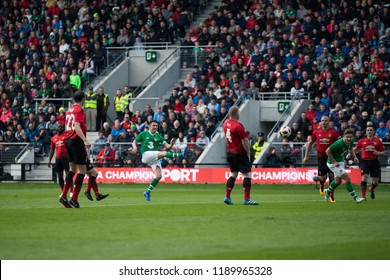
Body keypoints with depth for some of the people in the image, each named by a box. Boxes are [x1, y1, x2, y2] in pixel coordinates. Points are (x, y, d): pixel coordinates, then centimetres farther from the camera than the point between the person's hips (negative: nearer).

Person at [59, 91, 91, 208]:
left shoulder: (69, 110, 15)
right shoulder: (79, 110, -10)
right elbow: (77, 127, -21)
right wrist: (85, 140, -31)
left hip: (68, 140, 9)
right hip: (77, 141, -9)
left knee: (72, 169, 14)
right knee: (82, 170, -4)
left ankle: (63, 196, 6)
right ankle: (74, 199, -8)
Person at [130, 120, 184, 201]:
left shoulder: (158, 136, 14)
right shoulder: (144, 134, 8)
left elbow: (167, 146, 9)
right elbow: (134, 142, 12)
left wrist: (171, 144, -14)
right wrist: (135, 147, -11)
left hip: (155, 158, 5)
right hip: (146, 155, -5)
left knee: (159, 176, -7)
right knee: (163, 153, -31)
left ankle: (147, 192, 3)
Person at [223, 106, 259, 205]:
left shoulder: (226, 123, 5)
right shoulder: (238, 126, -19)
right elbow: (245, 142, -16)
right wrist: (248, 153, -5)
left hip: (230, 152, 8)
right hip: (240, 153, -8)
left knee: (233, 174, 15)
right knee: (247, 174, -4)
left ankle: (227, 197, 11)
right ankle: (247, 199, -7)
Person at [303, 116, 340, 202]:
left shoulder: (333, 132, -5)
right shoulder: (316, 132, 2)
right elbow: (310, 143, 13)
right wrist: (306, 156, 11)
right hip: (321, 157, 1)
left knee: (332, 176, -3)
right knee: (323, 177, -2)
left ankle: (332, 195, 8)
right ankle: (321, 186, 34)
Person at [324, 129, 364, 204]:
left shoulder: (350, 142, -9)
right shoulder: (339, 143, -31)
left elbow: (351, 149, 15)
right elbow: (327, 151, -24)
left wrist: (355, 157, -1)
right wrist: (334, 162, -23)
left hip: (341, 162, 9)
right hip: (333, 163, -9)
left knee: (338, 181, 23)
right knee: (347, 178, -15)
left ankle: (328, 191, 49)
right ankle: (355, 197, -10)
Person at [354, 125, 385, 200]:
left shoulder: (378, 141, 5)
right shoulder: (362, 141, 5)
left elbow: (383, 152, 7)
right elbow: (355, 150, 16)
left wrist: (378, 153, -12)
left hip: (374, 161, 2)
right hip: (365, 161, -2)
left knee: (376, 181, 5)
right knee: (364, 177, -20)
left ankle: (371, 189, 39)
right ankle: (363, 196, -13)